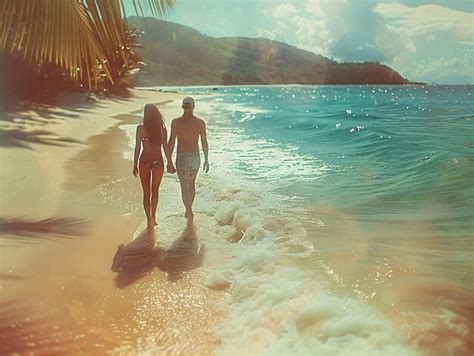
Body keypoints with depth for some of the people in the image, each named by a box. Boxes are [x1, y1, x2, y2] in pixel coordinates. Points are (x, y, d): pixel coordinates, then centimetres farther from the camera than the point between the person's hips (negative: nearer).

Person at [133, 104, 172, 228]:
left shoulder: (140, 128, -8)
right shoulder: (162, 129, -5)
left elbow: (137, 148, -5)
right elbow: (165, 148, -3)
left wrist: (135, 165, 3)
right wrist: (170, 163, 7)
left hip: (144, 162, -1)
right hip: (158, 162, 1)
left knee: (146, 192, 10)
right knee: (155, 190, 19)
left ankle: (149, 220, 11)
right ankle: (153, 217, 14)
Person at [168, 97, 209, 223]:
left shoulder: (176, 122, -9)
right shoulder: (200, 123, -4)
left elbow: (171, 143, -10)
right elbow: (204, 143, -1)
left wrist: (169, 161, -3)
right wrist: (206, 160, 10)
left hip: (182, 158, -3)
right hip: (195, 157, 3)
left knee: (185, 188, 0)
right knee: (191, 184, 22)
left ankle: (190, 213, -14)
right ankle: (188, 210, 34)